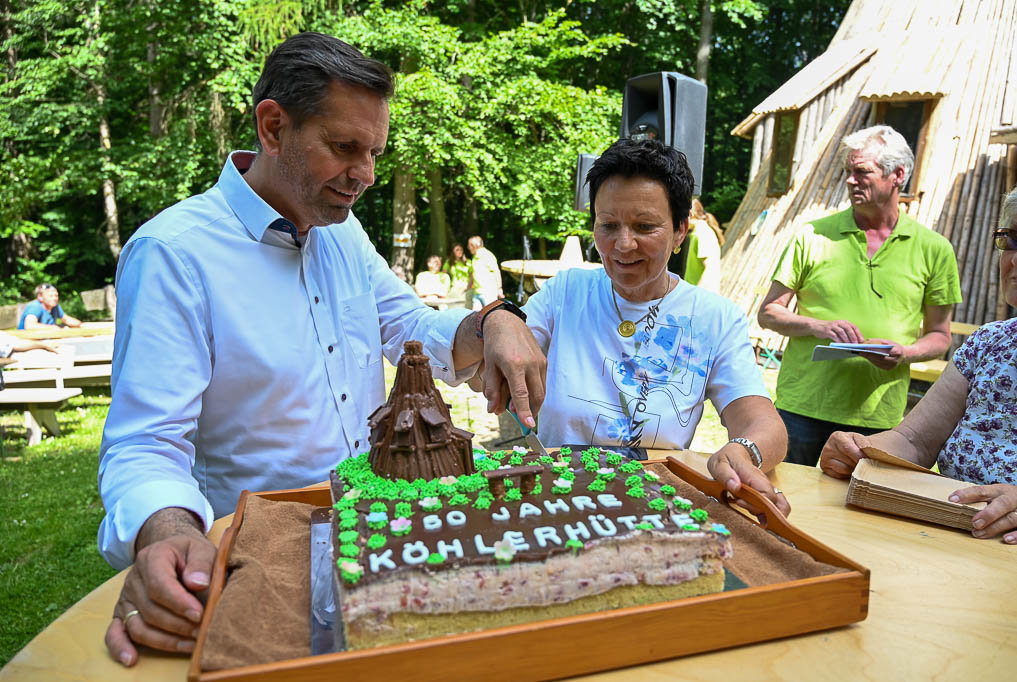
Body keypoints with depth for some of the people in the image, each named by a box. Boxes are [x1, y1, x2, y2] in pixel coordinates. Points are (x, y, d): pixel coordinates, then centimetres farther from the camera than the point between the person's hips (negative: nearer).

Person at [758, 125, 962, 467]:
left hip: (878, 415, 1)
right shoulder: (813, 236, 2)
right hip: (803, 405, 0)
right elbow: (768, 312, 3)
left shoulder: (933, 249, 5)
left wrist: (904, 352, -11)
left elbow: (939, 336, 10)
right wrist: (818, 326, -15)